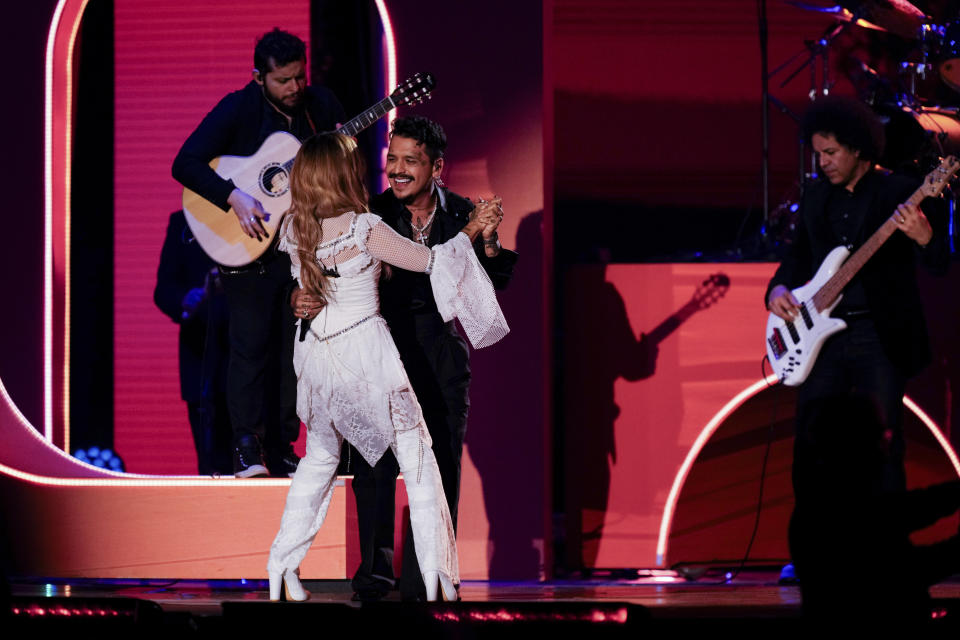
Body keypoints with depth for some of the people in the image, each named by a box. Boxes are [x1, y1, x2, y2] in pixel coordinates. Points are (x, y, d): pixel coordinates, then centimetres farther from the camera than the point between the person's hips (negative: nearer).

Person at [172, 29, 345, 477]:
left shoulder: (322, 106, 4)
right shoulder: (238, 110, -9)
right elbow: (185, 164, -15)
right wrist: (234, 197, -25)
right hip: (250, 244, -4)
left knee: (297, 347, 5)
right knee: (251, 344, -7)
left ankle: (281, 448, 11)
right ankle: (247, 448, -4)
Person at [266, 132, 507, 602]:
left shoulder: (292, 228, -2)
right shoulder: (366, 229, -17)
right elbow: (427, 260, -8)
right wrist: (472, 230, 5)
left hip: (315, 352, 5)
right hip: (365, 349, -5)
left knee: (319, 457, 22)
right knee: (415, 453, 7)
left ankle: (282, 563, 16)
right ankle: (434, 572, 5)